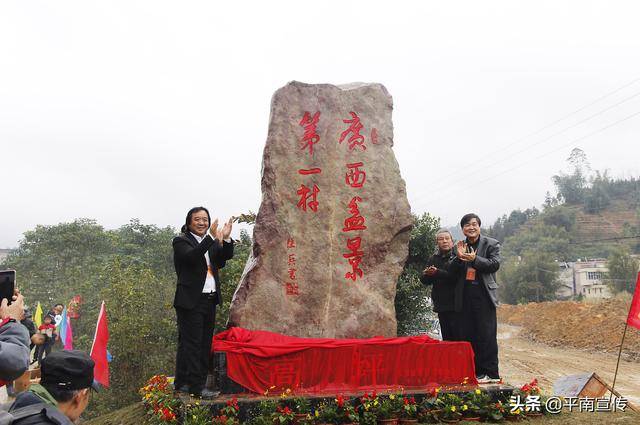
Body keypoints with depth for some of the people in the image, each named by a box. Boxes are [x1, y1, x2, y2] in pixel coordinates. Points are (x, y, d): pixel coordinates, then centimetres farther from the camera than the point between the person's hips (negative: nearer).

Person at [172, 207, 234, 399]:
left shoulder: (211, 242, 14)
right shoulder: (181, 241, -5)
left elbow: (225, 258, 3)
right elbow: (191, 256, -24)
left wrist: (226, 239, -12)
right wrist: (211, 238, -31)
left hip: (210, 300, 8)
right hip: (191, 301, -7)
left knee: (204, 345, 11)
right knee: (191, 343, -5)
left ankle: (182, 383, 22)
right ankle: (196, 386, -1)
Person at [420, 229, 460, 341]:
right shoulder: (433, 259, 14)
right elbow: (424, 280, 9)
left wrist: (438, 273, -22)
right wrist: (426, 275, -14)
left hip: (456, 304, -5)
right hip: (441, 305, 6)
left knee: (458, 338, -6)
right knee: (446, 339, 13)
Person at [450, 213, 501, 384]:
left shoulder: (491, 244, 3)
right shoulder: (460, 246, 12)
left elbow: (495, 264, -9)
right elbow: (452, 270, 7)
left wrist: (474, 259, -18)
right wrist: (459, 257, -11)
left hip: (484, 295, -4)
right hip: (465, 296, 4)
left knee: (487, 335, -2)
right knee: (467, 335, 7)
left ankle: (490, 373, 6)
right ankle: (474, 372, 16)